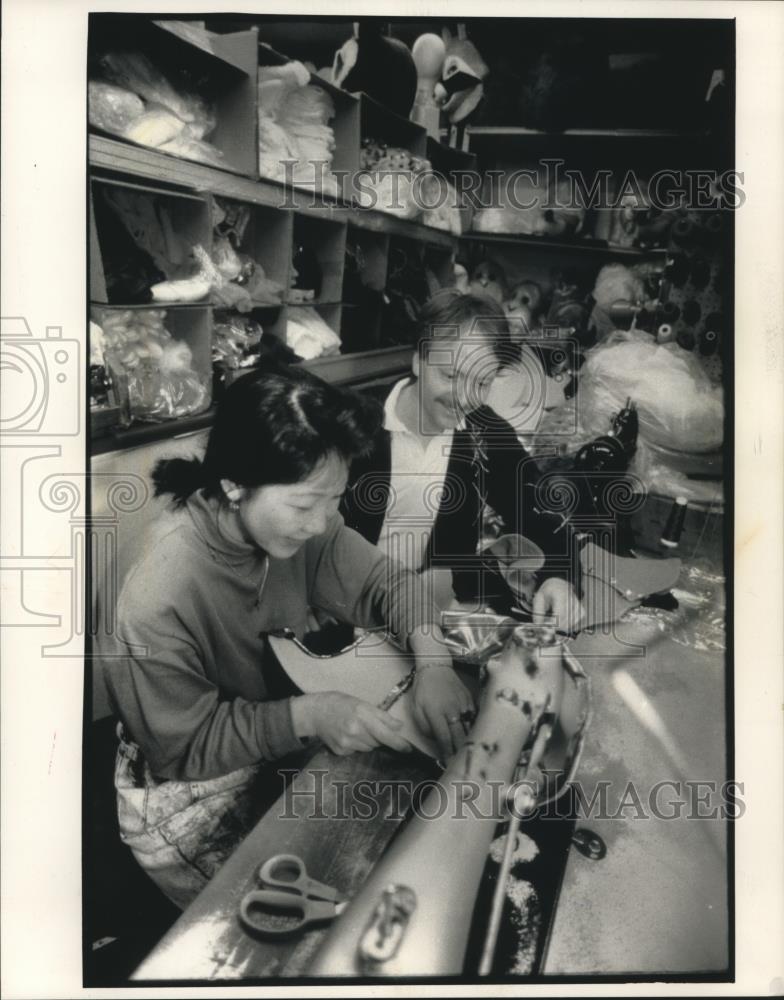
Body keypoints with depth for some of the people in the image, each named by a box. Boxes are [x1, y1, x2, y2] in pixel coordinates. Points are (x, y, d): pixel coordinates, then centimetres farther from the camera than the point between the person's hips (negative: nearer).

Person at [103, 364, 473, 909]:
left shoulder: (299, 522, -19)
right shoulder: (158, 599, -35)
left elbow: (386, 581, -8)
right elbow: (183, 747, -22)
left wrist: (433, 662, -26)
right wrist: (306, 715, -34)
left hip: (282, 751, 6)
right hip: (188, 791, -5)